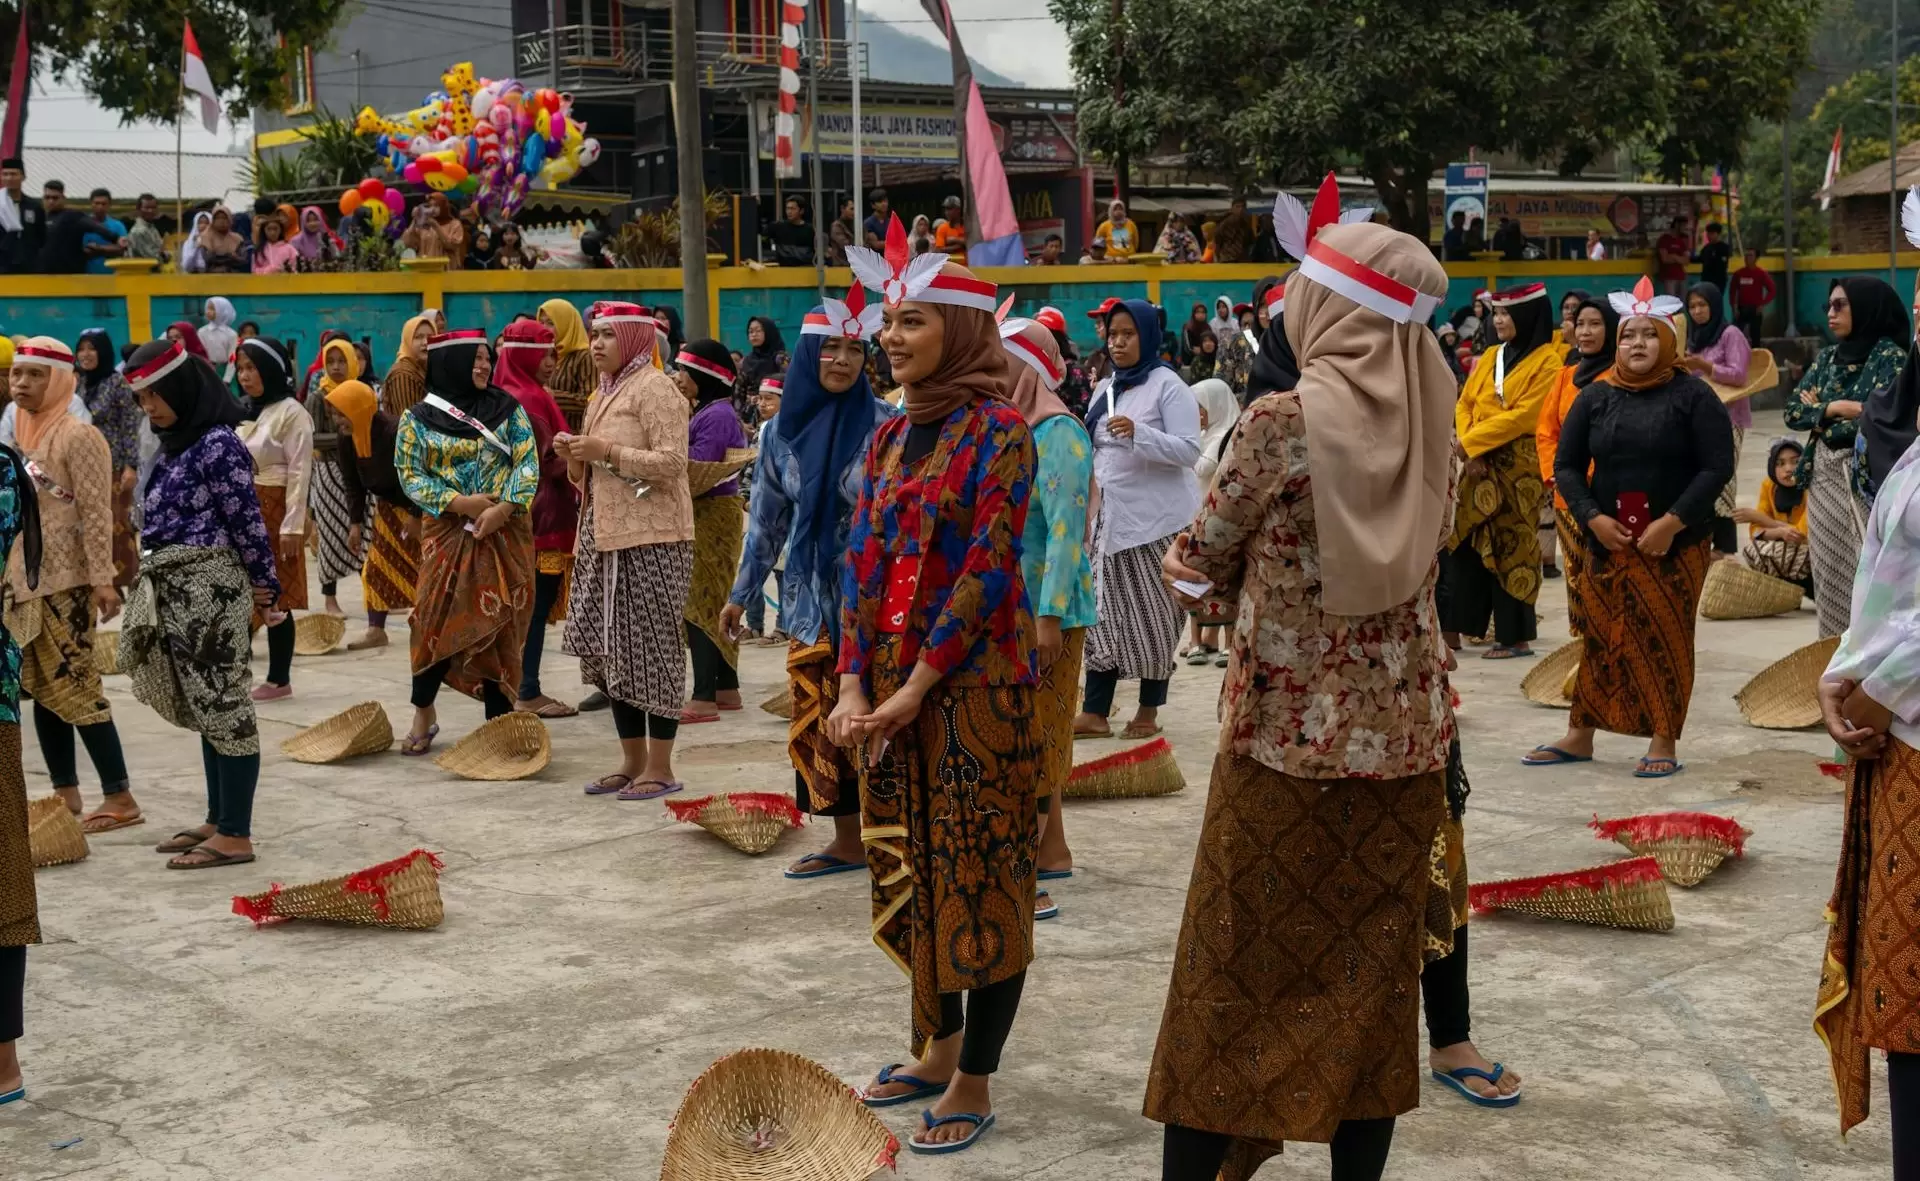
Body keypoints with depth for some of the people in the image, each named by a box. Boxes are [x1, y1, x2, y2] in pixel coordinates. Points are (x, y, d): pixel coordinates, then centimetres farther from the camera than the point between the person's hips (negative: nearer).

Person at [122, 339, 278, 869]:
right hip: (177, 590, 9)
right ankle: (218, 820, 23)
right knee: (205, 706, 14)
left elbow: (246, 520, -13)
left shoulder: (217, 443, -14)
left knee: (223, 706, -5)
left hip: (210, 588, -9)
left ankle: (235, 836, -1)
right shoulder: (175, 444, 14)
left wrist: (264, 585, -8)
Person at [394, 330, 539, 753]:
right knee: (437, 619, -5)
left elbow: (527, 463, -1)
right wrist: (458, 503, -14)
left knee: (499, 624, 1)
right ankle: (423, 714, 13)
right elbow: (410, 475, -2)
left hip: (504, 533, 1)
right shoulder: (418, 419, 2)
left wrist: (504, 508, -15)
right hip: (447, 532, -1)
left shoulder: (508, 409, 6)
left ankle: (499, 719, 8)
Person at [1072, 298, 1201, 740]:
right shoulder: (1104, 389, 13)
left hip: (1156, 519, -6)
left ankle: (1148, 711, 9)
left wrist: (1137, 432, -28)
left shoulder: (1167, 385, -7)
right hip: (1111, 517, 6)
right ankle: (1094, 713, 3)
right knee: (1105, 612, 3)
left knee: (1153, 614, 1)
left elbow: (1190, 451, -16)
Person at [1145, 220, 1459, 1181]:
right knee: (1371, 970, 12)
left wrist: (1206, 569, 20)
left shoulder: (1283, 422, -14)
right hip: (1402, 733, 5)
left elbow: (1207, 552, -2)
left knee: (1233, 974, 5)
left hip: (1286, 735, -4)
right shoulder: (1427, 422, 1)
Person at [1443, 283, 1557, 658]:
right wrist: (1469, 451, -6)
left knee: (1510, 549, -4)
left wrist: (1470, 442, -16)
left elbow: (1522, 416, -16)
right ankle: (1453, 627, 9)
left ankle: (1515, 637, 3)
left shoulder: (1547, 363, -8)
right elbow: (1464, 405, 11)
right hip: (1480, 466, 6)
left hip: (1517, 468, -6)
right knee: (1466, 542, 4)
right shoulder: (1489, 358, 14)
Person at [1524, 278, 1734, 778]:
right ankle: (1579, 735, 15)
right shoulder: (1596, 397, 5)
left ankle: (1664, 742, 6)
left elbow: (1718, 467, -9)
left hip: (1676, 543, -3)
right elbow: (1566, 465, 6)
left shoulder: (1693, 395, -4)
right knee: (1599, 635, 7)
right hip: (1607, 541, 3)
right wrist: (1593, 518, -9)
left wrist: (1673, 521, -16)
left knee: (1666, 638, 0)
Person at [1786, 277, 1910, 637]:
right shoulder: (1828, 357, 12)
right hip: (1823, 475, 7)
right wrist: (1840, 408, -10)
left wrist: (1820, 411, -5)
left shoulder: (1890, 356, -7)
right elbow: (1793, 412, 6)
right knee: (1829, 572, 8)